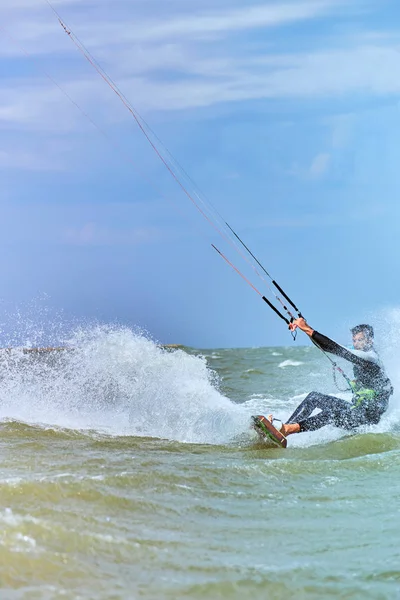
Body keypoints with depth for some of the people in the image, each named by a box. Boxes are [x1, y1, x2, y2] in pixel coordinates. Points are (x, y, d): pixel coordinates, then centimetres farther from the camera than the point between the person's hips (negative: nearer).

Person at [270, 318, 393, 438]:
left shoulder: (370, 357, -19)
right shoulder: (362, 354, 10)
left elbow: (338, 350, -28)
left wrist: (308, 330, -31)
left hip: (369, 416, -10)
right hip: (355, 408, 10)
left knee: (331, 414, -35)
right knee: (314, 397, 4)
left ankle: (288, 429, -51)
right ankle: (283, 427, -10)